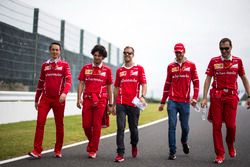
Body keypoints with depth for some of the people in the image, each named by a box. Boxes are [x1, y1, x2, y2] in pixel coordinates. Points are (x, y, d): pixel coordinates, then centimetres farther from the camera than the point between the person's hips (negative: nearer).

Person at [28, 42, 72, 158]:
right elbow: (41, 83, 18)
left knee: (59, 125, 5)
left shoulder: (64, 65, 3)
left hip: (58, 99, -2)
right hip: (45, 98, 2)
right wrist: (36, 99, 18)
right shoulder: (45, 65, 13)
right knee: (40, 122, -8)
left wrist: (64, 93, -28)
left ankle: (58, 151, 16)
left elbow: (69, 80, -10)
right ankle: (37, 151, -5)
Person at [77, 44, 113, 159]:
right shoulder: (86, 68, 9)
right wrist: (79, 98, -5)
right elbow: (81, 84, 7)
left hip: (100, 101, -1)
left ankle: (93, 150, 10)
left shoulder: (107, 70, 6)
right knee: (86, 125, 3)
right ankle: (91, 141, 32)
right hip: (87, 100, 2)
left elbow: (109, 88, 9)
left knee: (97, 126, -1)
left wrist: (110, 104, 7)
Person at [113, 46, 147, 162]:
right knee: (120, 128, -7)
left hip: (134, 104, -1)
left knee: (133, 128, 9)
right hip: (121, 104, 1)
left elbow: (144, 84, -1)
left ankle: (134, 145, 39)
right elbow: (116, 88, 16)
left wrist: (142, 96, -20)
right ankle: (120, 154, -5)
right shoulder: (119, 70, 12)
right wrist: (114, 104, 14)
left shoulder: (139, 68, 5)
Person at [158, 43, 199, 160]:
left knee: (185, 126, 8)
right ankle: (172, 151, 3)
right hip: (172, 101, 1)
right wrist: (162, 102, 13)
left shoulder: (191, 65, 5)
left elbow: (196, 82, 4)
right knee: (172, 126, -4)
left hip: (185, 102, -1)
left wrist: (195, 98, -8)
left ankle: (184, 142, 39)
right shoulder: (171, 66, 9)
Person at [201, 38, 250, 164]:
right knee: (216, 125, 0)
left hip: (232, 96, 0)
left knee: (231, 125, -3)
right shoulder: (214, 61, 3)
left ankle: (231, 145, 30)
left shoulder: (238, 61, 6)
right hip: (216, 96, 0)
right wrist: (204, 98, -5)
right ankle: (220, 154, 10)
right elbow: (208, 79, 2)